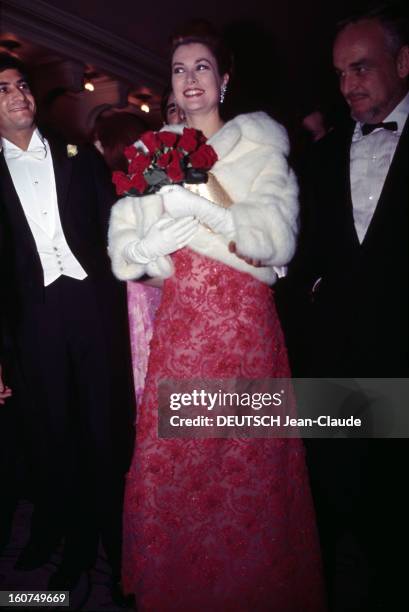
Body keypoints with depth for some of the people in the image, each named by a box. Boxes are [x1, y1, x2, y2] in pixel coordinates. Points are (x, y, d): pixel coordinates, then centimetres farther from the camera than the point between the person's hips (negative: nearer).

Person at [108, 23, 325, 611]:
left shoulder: (258, 144, 5)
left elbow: (279, 237, -8)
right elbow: (122, 247, 9)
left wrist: (203, 209, -19)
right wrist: (155, 241, -12)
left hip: (243, 319, -2)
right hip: (179, 320, 3)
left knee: (248, 458, 3)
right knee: (166, 456, 5)